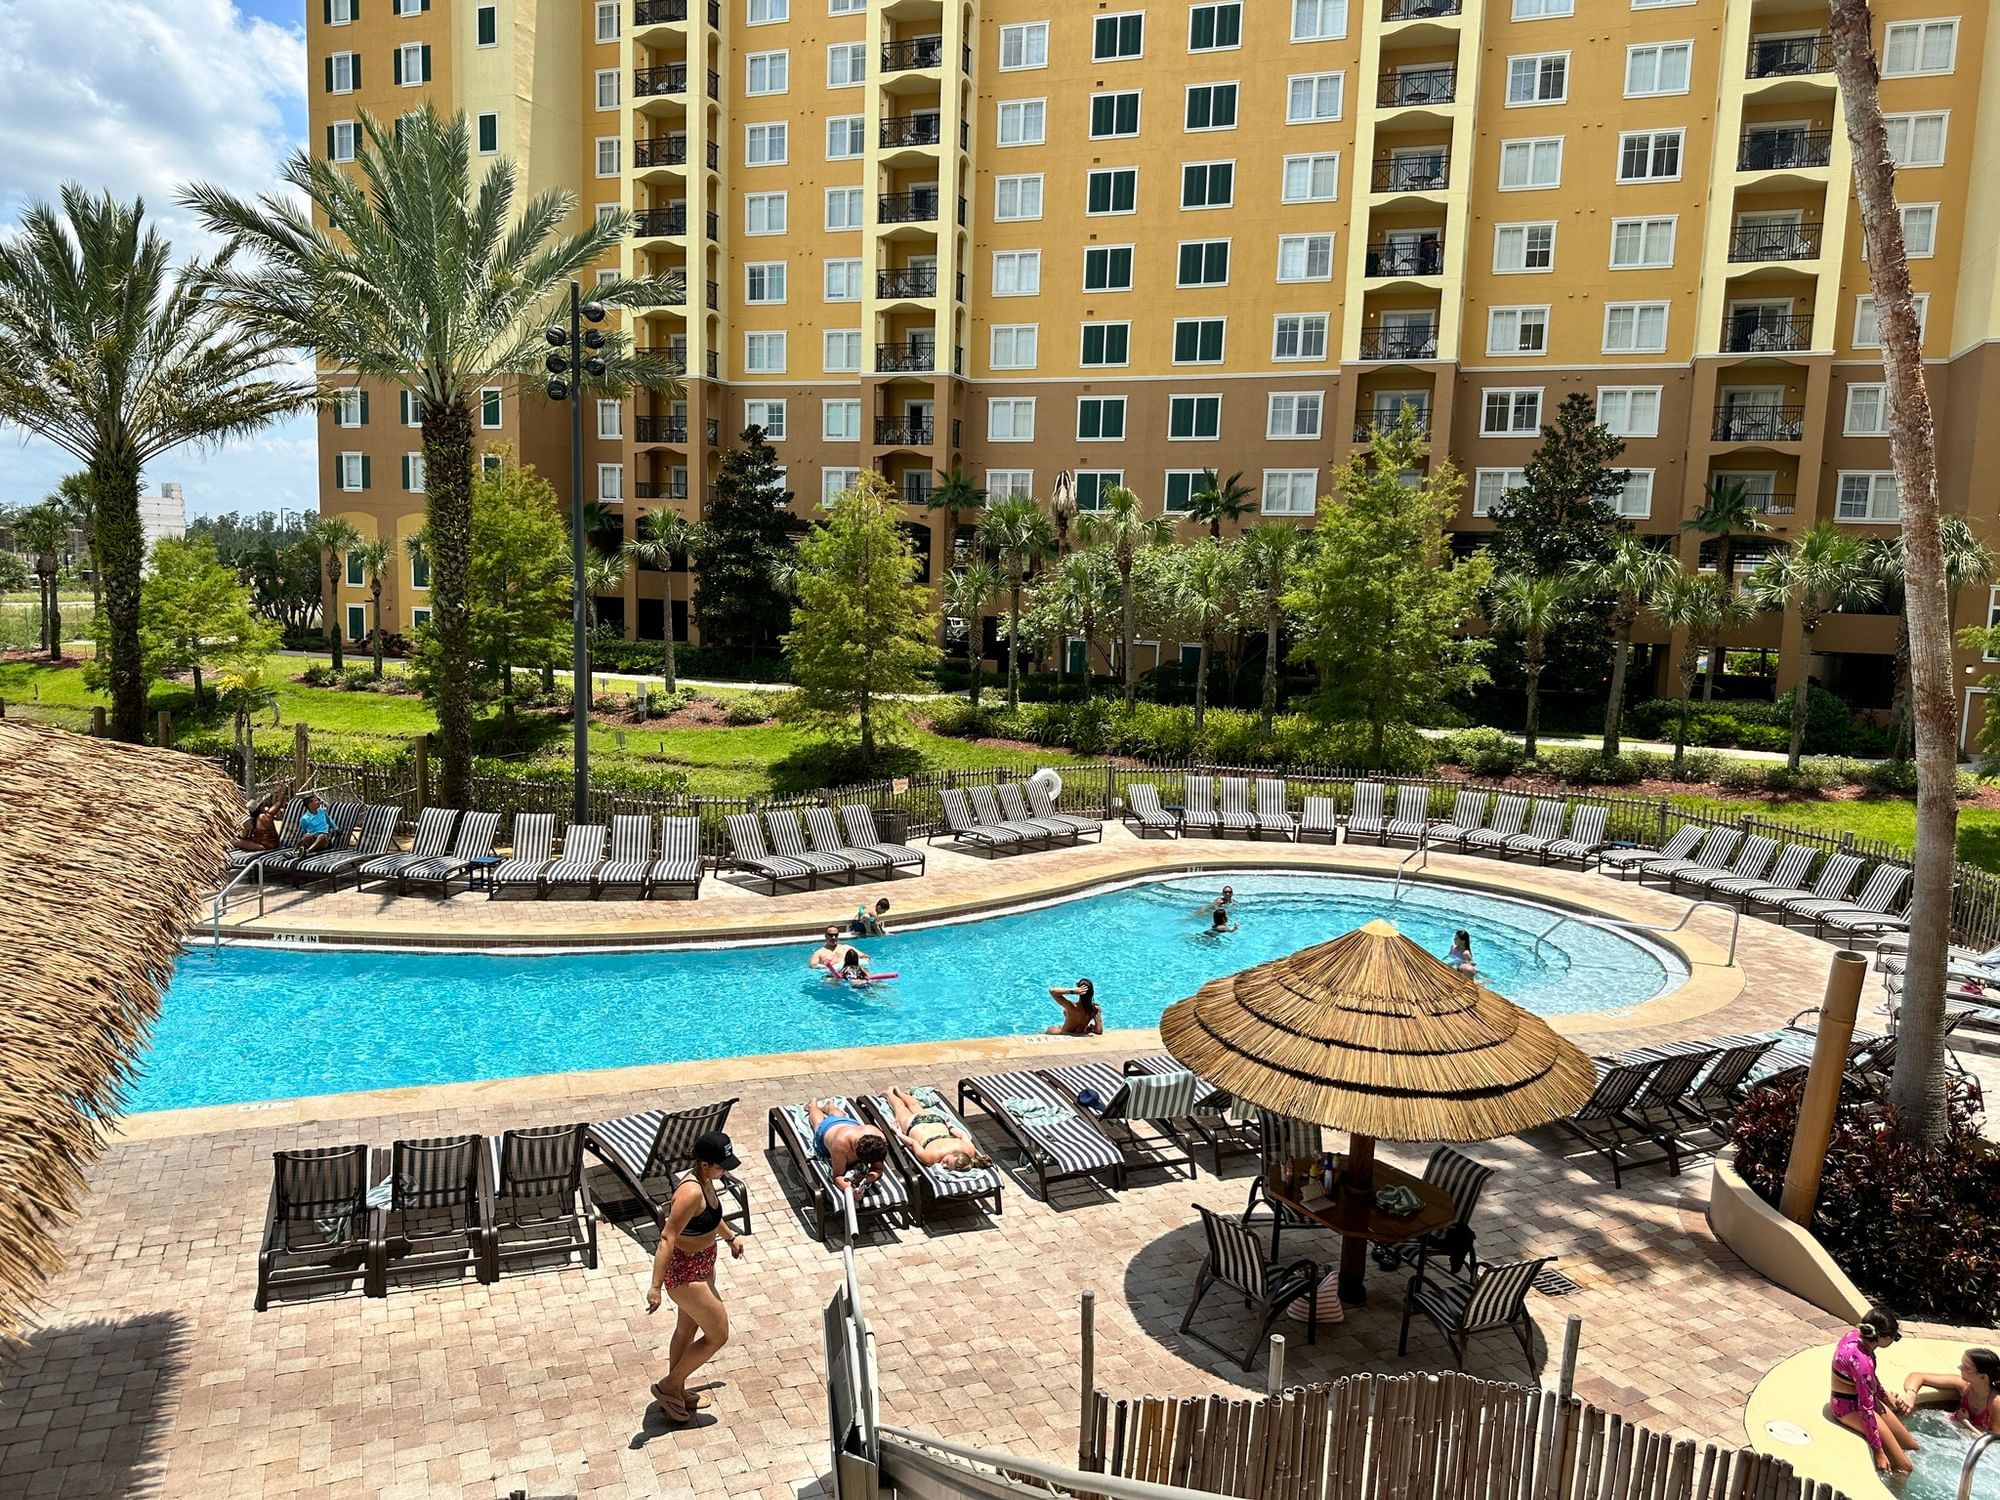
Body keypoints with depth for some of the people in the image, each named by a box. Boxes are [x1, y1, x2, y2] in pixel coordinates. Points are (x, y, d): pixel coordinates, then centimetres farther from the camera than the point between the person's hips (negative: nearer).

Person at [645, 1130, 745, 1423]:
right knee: (718, 1335, 3)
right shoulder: (692, 1192, -32)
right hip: (684, 1272, -9)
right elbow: (667, 1239, -33)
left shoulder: (705, 1182, -4)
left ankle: (676, 1392, 45)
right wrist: (655, 1286, -33)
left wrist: (730, 1236, 33)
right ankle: (667, 1386, 20)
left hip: (701, 1264, 9)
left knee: (687, 1328, 25)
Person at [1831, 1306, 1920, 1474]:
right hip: (1850, 1408, -10)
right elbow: (1866, 1409, -27)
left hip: (1858, 1397, 10)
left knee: (1912, 1448, 15)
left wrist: (1883, 1395, 24)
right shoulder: (1861, 1361, -34)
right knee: (1904, 1466, -7)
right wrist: (1878, 1452, -20)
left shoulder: (1855, 1334, -9)